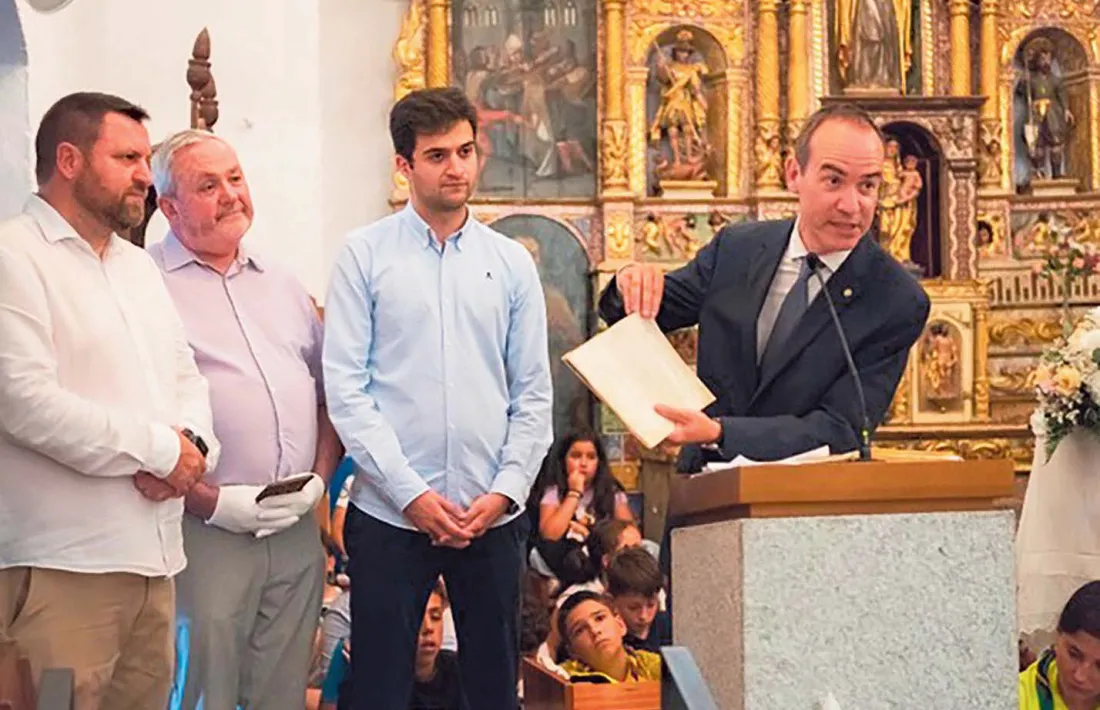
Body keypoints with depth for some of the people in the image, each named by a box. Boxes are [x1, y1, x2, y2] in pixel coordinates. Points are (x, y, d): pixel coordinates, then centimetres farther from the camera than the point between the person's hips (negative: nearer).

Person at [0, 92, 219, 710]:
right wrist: (161, 450, -11)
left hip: (153, 559, 8)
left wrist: (193, 443, -4)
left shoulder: (139, 266, 21)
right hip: (61, 567, -8)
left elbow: (187, 380, 21)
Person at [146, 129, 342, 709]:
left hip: (297, 531, 6)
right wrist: (209, 502, -15)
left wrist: (320, 477, 5)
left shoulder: (282, 286, 18)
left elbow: (327, 393, 22)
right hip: (206, 531, -6)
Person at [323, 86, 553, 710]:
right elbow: (346, 387, -5)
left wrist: (503, 493, -5)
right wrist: (413, 494, -12)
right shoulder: (366, 255, 1)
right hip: (389, 516, -2)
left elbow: (535, 395, 7)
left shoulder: (512, 262, 8)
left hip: (494, 515, 2)